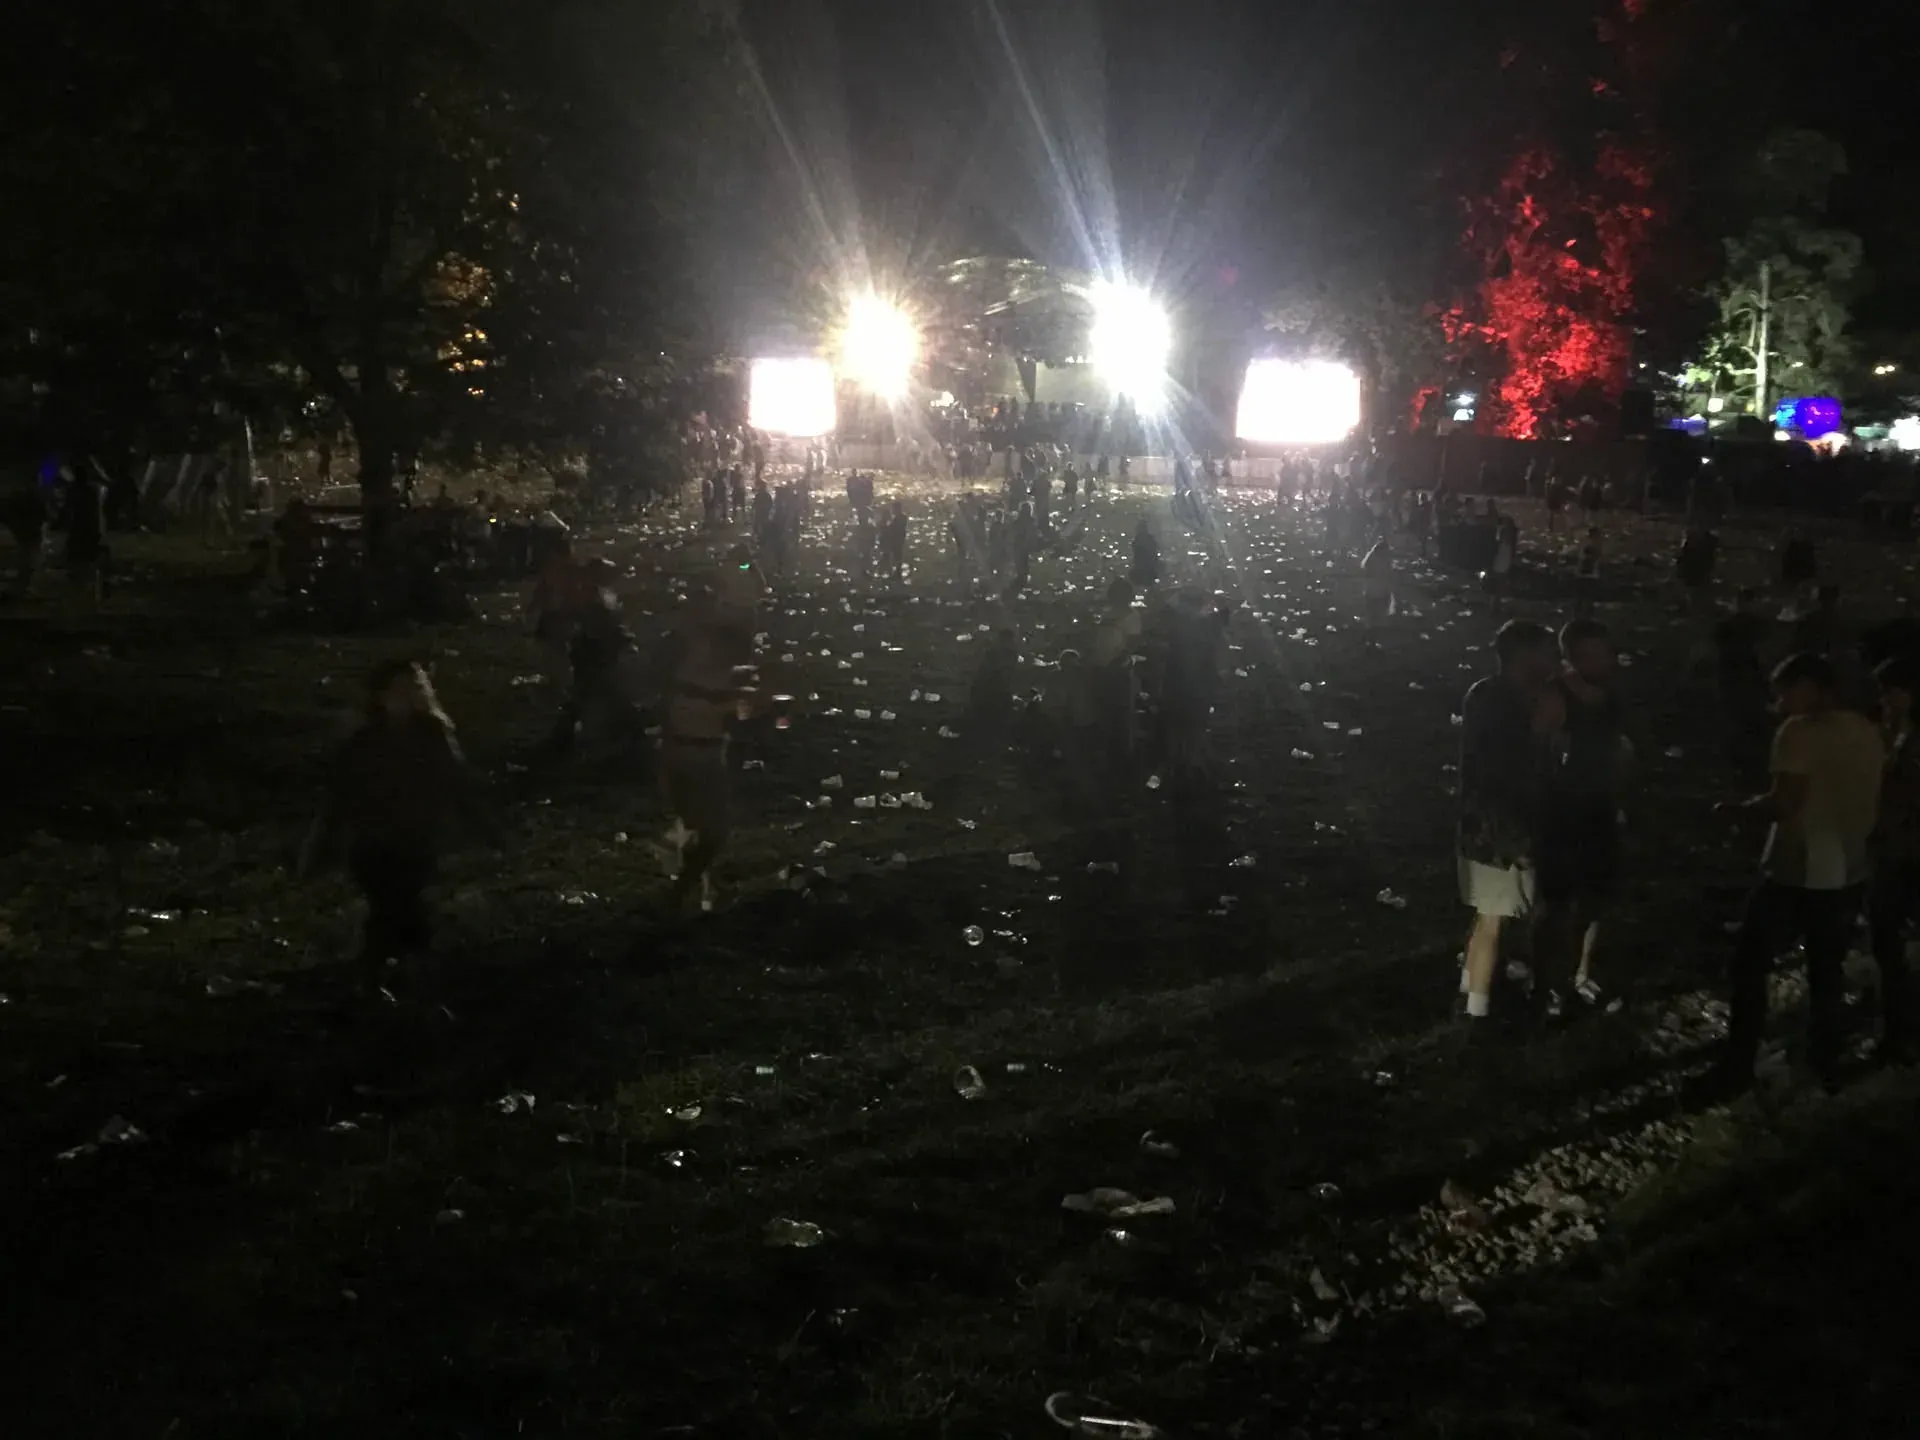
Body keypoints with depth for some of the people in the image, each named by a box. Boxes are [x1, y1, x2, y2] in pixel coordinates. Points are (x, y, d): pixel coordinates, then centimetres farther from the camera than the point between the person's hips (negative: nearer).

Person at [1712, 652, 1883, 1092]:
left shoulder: (1800, 730, -16)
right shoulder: (1868, 733, 6)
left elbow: (1785, 802, -23)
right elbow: (1875, 804, 13)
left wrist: (1737, 807, -7)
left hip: (1796, 874, -6)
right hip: (1847, 874, 6)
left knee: (1750, 966, 7)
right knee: (1827, 970, 19)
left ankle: (1739, 1067, 7)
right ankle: (1826, 1065, 23)